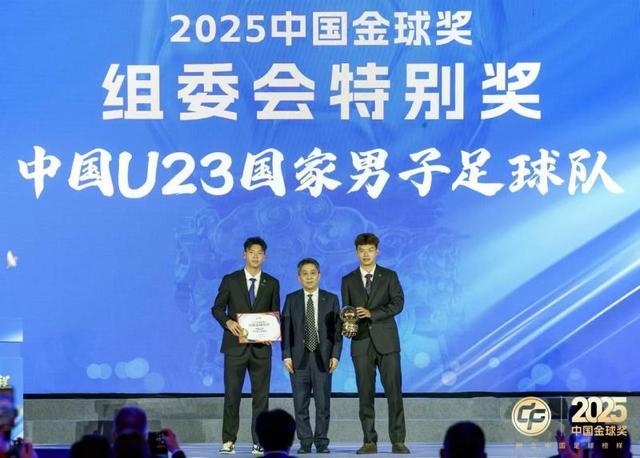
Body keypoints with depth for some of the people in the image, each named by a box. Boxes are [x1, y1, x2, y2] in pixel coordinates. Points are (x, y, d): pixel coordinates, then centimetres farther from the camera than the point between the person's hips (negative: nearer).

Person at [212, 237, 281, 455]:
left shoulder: (272, 283, 9)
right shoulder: (230, 280, 4)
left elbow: (275, 314, 11)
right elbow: (217, 308, 5)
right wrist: (228, 322, -15)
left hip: (261, 347, 1)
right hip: (235, 345, -1)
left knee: (261, 395, 1)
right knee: (232, 394, -2)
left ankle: (259, 441, 6)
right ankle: (228, 441, 3)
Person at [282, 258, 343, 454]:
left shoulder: (331, 299, 8)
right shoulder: (291, 299, 8)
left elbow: (337, 329, 4)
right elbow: (286, 329, 4)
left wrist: (335, 355, -5)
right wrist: (286, 355, -5)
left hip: (323, 358, 0)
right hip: (299, 358, 0)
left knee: (323, 403, 0)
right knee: (300, 403, 1)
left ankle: (321, 442, 7)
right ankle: (305, 442, 7)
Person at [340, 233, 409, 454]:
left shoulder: (389, 276, 7)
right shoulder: (348, 281, 12)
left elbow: (398, 303, -5)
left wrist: (372, 313, -17)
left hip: (386, 342, -1)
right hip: (361, 343, 2)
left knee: (394, 392, -6)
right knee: (365, 394, 1)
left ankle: (398, 441, -4)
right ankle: (369, 441, 5)